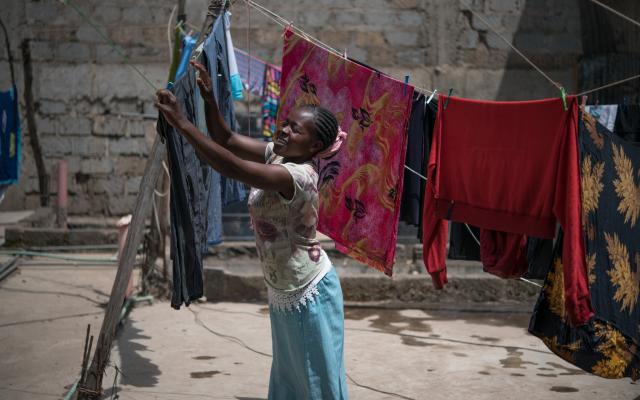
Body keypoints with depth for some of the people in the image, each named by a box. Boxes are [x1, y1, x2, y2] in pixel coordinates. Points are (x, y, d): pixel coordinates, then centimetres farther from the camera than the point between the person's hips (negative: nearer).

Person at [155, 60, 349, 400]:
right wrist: (209, 99, -16)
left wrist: (180, 122, -39)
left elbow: (233, 168, -40)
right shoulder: (278, 155, -3)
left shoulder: (300, 176, -29)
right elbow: (228, 141, 1)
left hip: (309, 295, -9)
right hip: (283, 293, 9)